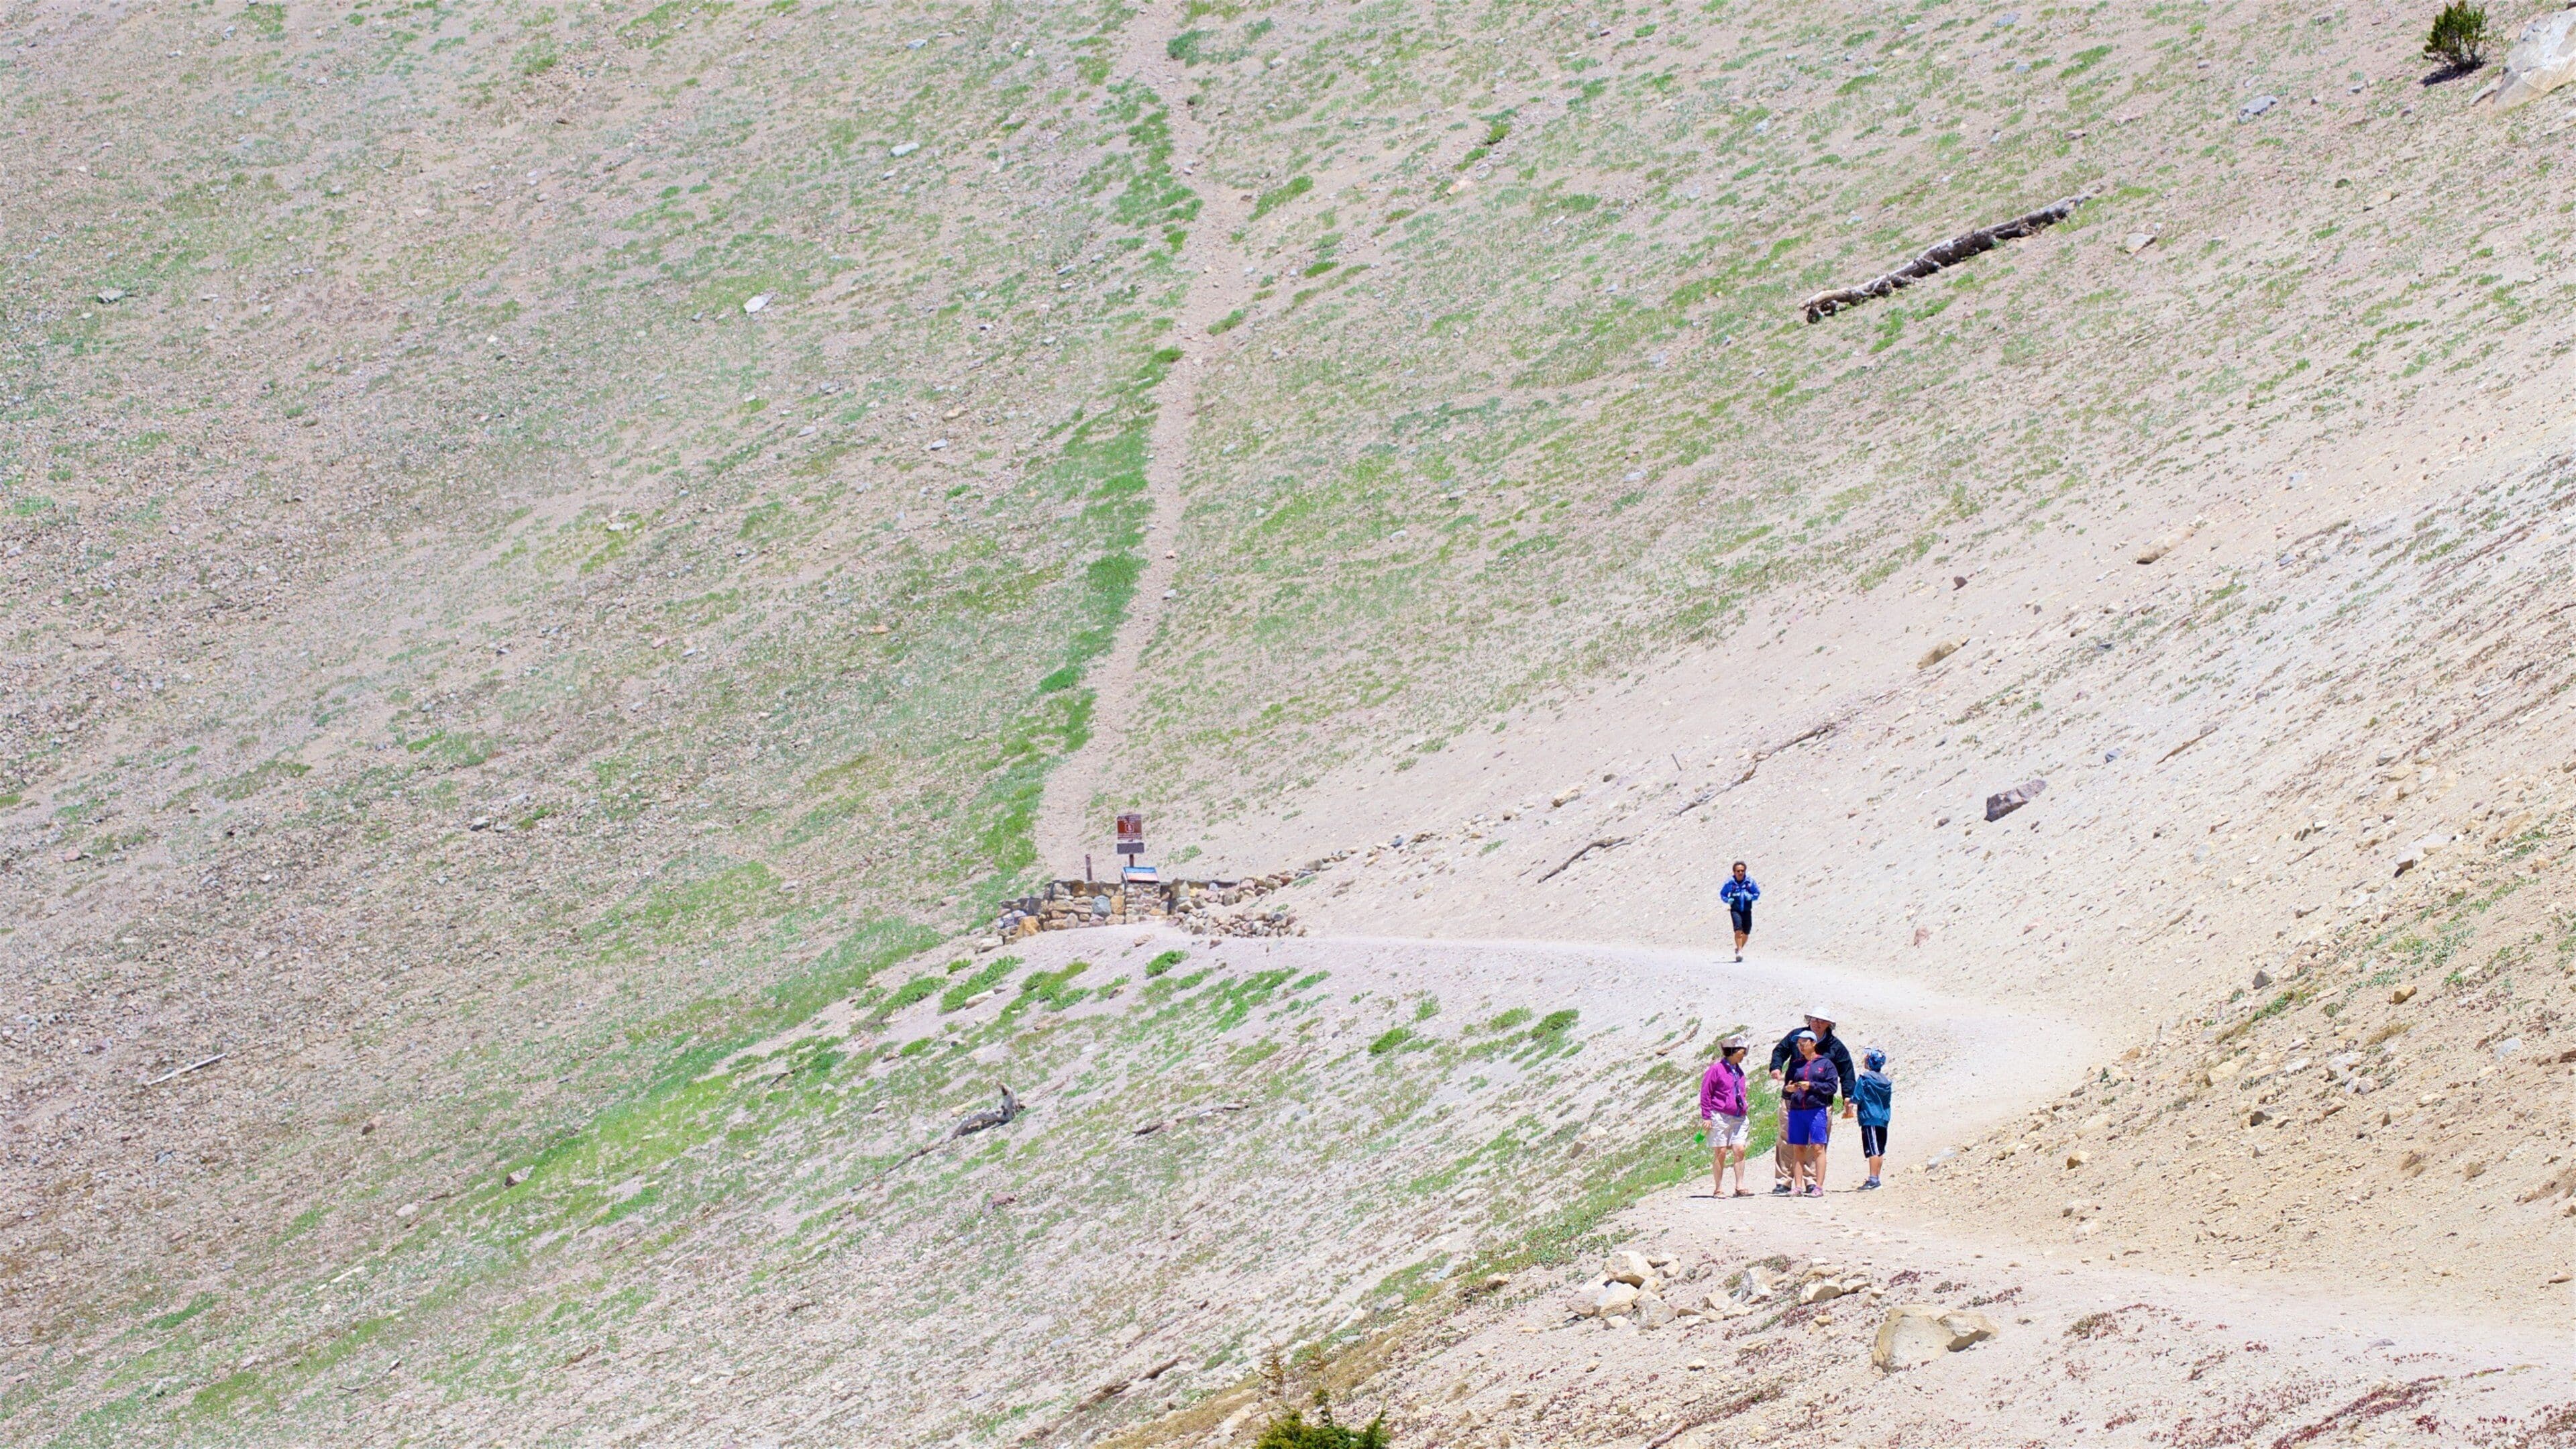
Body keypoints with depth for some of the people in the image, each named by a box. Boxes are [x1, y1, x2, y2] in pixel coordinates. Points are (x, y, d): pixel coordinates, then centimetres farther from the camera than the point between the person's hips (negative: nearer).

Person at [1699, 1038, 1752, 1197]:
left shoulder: (1739, 1071, 15)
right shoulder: (1716, 1069, -6)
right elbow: (1705, 1093, -6)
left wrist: (1743, 1111, 23)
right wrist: (1706, 1116, -9)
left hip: (1737, 1118, 6)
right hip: (1720, 1117, -6)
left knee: (1740, 1149, -5)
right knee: (1721, 1152, -3)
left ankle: (1740, 1186, -1)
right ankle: (1718, 1188, 4)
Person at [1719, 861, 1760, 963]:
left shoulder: (1750, 881, -2)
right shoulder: (1730, 882, -5)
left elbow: (1757, 893, 7)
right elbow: (1722, 894, 8)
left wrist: (1750, 897, -13)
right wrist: (1728, 900, -12)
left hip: (1747, 910, 2)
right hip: (1735, 910, -2)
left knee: (1746, 932, 7)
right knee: (1738, 929, -23)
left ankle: (1740, 949, 33)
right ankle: (1739, 951, -19)